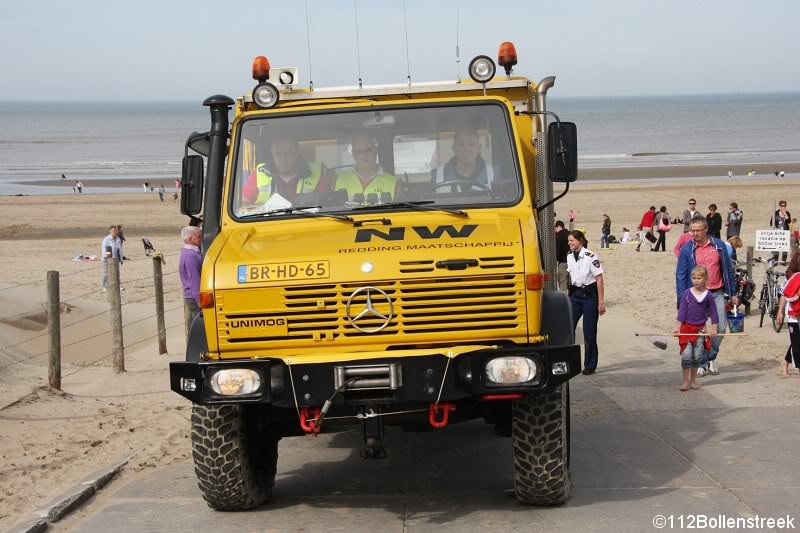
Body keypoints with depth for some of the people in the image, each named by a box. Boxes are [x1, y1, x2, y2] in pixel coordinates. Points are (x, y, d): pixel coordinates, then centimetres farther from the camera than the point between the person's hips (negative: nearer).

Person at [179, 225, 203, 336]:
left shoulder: (187, 252, 12)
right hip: (194, 298, -10)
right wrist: (200, 303, -21)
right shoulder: (190, 256, -20)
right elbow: (194, 282, -23)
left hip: (189, 297, 10)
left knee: (191, 328, 14)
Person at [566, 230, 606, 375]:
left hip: (589, 295, -6)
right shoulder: (569, 256, 6)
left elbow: (599, 280, -12)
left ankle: (590, 365, 10)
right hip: (575, 295, 6)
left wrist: (601, 302, -14)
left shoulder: (591, 257, -13)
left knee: (589, 333, -1)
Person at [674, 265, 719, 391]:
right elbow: (682, 311, -3)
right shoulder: (687, 293, -4)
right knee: (686, 355, -6)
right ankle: (685, 381, 3)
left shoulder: (708, 296, -1)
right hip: (687, 328, -1)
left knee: (697, 356, 6)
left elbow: (713, 313, 6)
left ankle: (693, 380, 19)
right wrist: (677, 327, -9)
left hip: (700, 329, 1)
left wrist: (714, 328, 0)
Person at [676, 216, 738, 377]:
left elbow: (728, 270, 8)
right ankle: (701, 364, 13)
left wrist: (733, 293, 9)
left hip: (717, 293, 2)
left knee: (720, 328, -1)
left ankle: (711, 358, 21)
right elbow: (680, 275, -3)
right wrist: (681, 300, -8)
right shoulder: (687, 249, -4)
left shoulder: (719, 246, 1)